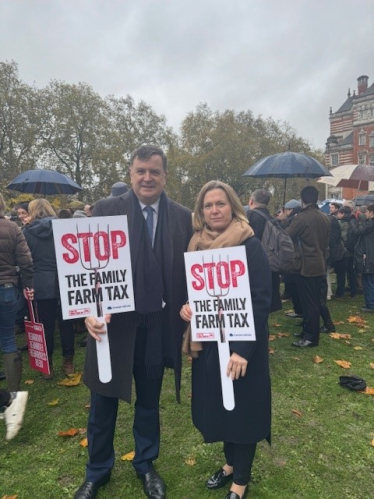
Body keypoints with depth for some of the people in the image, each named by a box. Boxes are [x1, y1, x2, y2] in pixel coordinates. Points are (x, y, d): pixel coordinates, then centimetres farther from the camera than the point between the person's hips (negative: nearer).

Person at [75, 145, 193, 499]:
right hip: (113, 321, -1)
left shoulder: (183, 217, 1)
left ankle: (145, 466, 44)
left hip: (158, 325, 2)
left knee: (149, 402, 20)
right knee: (103, 402, 16)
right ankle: (97, 470, 42)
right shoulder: (105, 210, -4)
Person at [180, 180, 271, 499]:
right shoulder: (197, 246, 3)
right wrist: (185, 306, -9)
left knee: (241, 407, 10)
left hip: (240, 344, -5)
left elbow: (261, 301, -17)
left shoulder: (251, 246, -14)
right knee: (217, 404, 18)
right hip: (207, 341, 6)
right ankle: (231, 463, 43)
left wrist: (243, 349, -23)